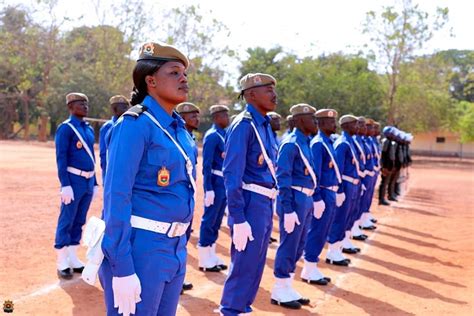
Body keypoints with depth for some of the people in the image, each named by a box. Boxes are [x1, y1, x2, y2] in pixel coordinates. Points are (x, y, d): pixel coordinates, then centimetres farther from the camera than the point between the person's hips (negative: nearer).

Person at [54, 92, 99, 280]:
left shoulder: (89, 129, 15)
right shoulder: (65, 128, -8)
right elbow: (61, 158, -13)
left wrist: (95, 183, 16)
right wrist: (65, 185, -20)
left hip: (88, 181, 7)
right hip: (74, 181, -7)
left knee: (79, 221, 12)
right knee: (66, 222, -1)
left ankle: (73, 259, 20)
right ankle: (62, 263, 5)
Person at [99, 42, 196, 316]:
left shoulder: (180, 128, 11)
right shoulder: (135, 124, -13)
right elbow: (116, 197, -19)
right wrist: (122, 268, -22)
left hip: (176, 247, 8)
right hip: (140, 246, -8)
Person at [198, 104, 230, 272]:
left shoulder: (226, 135, 14)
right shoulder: (212, 136, -12)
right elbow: (207, 164, -17)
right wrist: (209, 189, -21)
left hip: (225, 183, 9)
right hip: (216, 183, -8)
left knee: (217, 221, 14)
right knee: (209, 220, -1)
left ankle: (212, 256, 23)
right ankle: (205, 260, 7)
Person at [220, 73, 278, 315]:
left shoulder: (265, 125, 11)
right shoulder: (243, 125, -16)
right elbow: (232, 175, -20)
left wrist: (269, 205, 17)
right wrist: (239, 219, -23)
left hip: (265, 203, 9)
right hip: (251, 203, -9)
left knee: (255, 264, 18)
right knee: (244, 264, -1)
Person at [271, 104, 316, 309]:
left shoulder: (305, 142, 13)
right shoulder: (291, 144, -15)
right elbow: (283, 179, -19)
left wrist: (309, 201, 15)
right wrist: (288, 209, -22)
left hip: (306, 200, 9)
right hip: (294, 200, -9)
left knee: (298, 247, 15)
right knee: (288, 246, -1)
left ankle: (288, 288, 26)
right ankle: (279, 291, 10)